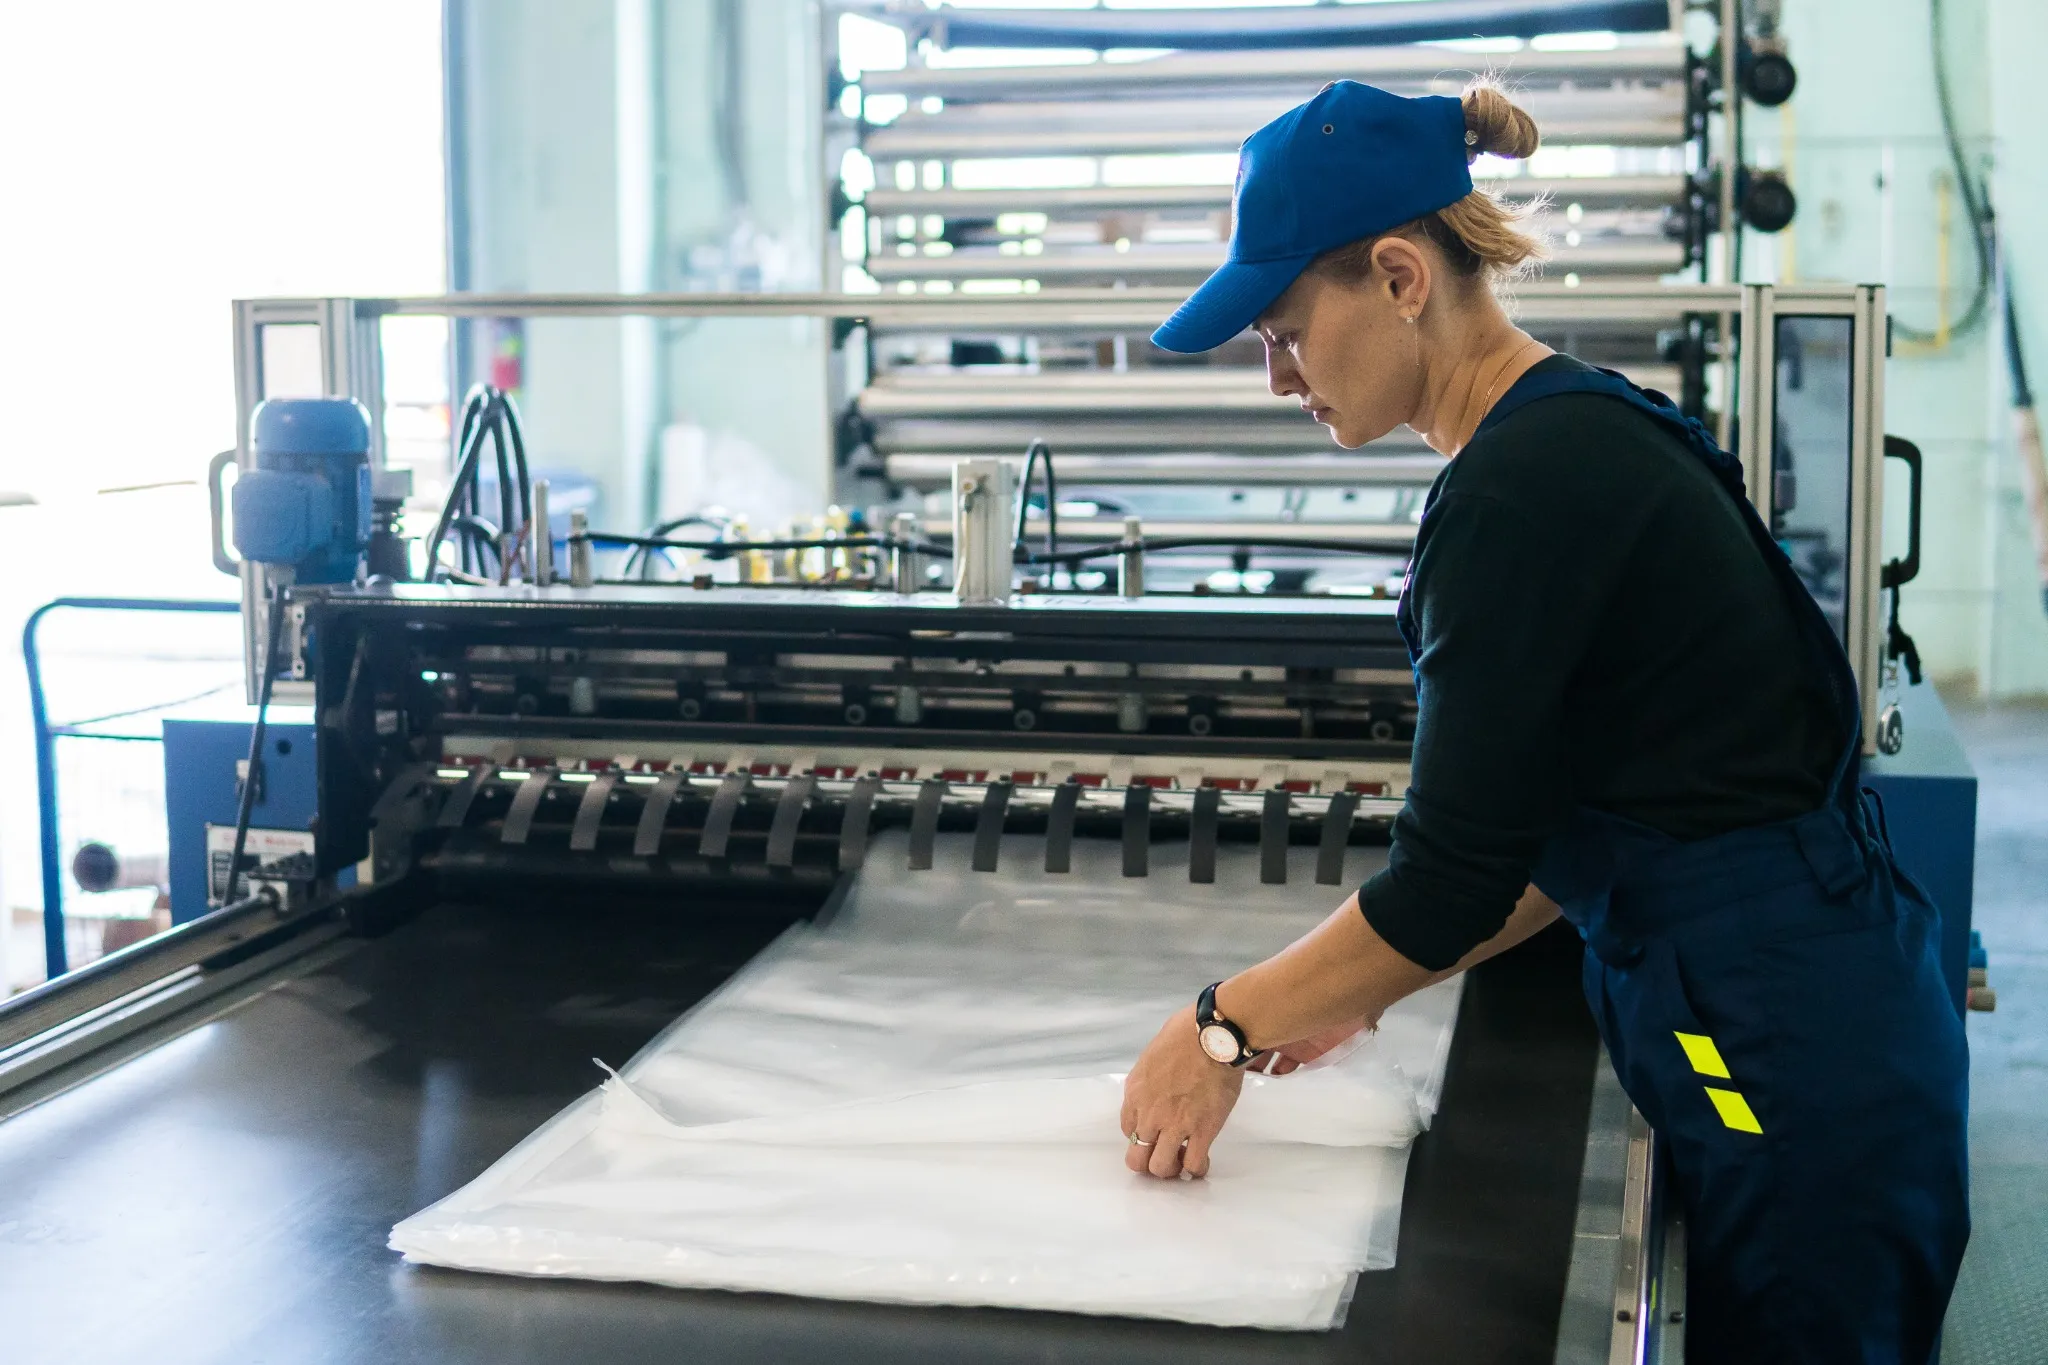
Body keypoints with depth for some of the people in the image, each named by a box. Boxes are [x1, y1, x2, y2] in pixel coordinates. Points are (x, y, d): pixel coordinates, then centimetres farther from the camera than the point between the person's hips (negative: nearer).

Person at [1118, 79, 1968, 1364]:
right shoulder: (1577, 434, 10)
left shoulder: (1525, 487, -20)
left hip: (1789, 1067, -9)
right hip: (1797, 1026, 9)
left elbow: (1454, 879, -18)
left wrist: (1229, 1024, -5)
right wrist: (1355, 990, 14)